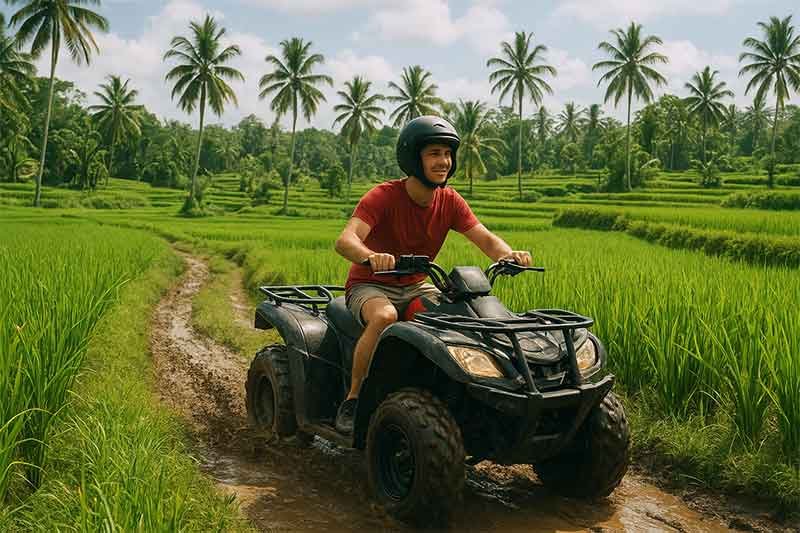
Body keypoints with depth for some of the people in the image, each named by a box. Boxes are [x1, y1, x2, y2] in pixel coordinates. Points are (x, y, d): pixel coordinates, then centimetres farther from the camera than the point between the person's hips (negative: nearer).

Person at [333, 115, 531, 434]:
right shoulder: (383, 196, -20)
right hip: (370, 286, -5)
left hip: (415, 287, 5)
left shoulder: (450, 202, -3)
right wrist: (372, 257, -57)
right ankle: (352, 400, -22)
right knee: (385, 317, -38)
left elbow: (486, 240, -7)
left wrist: (509, 255, -31)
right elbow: (345, 240, -33)